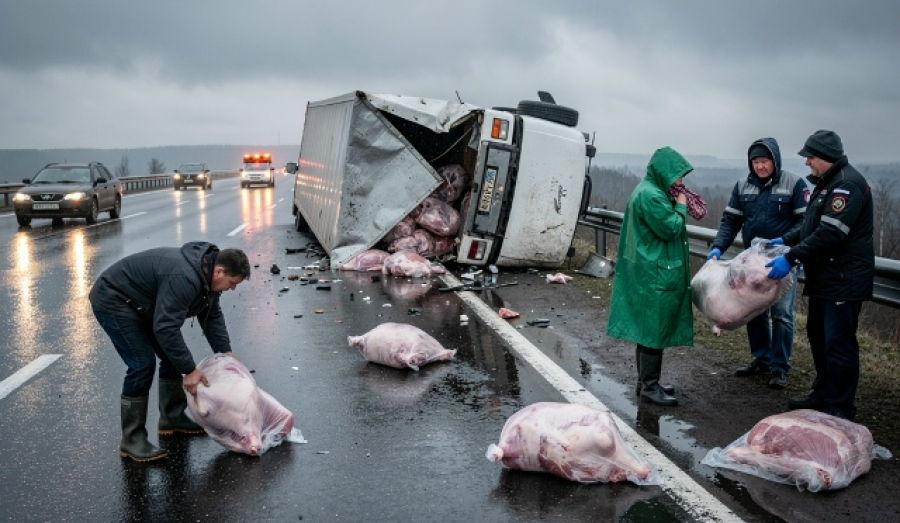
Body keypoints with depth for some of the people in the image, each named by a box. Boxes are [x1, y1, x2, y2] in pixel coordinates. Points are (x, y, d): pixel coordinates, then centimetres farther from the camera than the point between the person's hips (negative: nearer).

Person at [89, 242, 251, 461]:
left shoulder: (206, 274, -4)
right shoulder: (184, 278, -36)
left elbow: (212, 316, 6)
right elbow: (166, 328, -36)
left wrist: (225, 353, -3)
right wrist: (190, 370, -30)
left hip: (140, 304, 10)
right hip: (112, 301, -10)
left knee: (173, 356, 9)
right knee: (142, 364, -16)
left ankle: (172, 419, 21)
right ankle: (131, 440, -6)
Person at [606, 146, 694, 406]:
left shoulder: (651, 191, 14)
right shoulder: (650, 195, -19)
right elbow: (670, 228, -20)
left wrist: (678, 206, 8)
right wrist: (681, 206, -5)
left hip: (648, 272, 11)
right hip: (656, 275, -11)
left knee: (646, 328, 16)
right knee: (655, 329, -4)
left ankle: (647, 381, 26)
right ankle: (650, 387, 3)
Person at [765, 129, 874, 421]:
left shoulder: (847, 184, -17)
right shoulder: (828, 183, 16)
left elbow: (830, 233, -26)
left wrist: (791, 258, -24)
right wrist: (785, 241, 13)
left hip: (844, 280, -11)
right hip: (825, 278, 11)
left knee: (838, 343, -5)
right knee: (818, 337, 18)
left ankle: (840, 408, 5)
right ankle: (823, 394, 31)